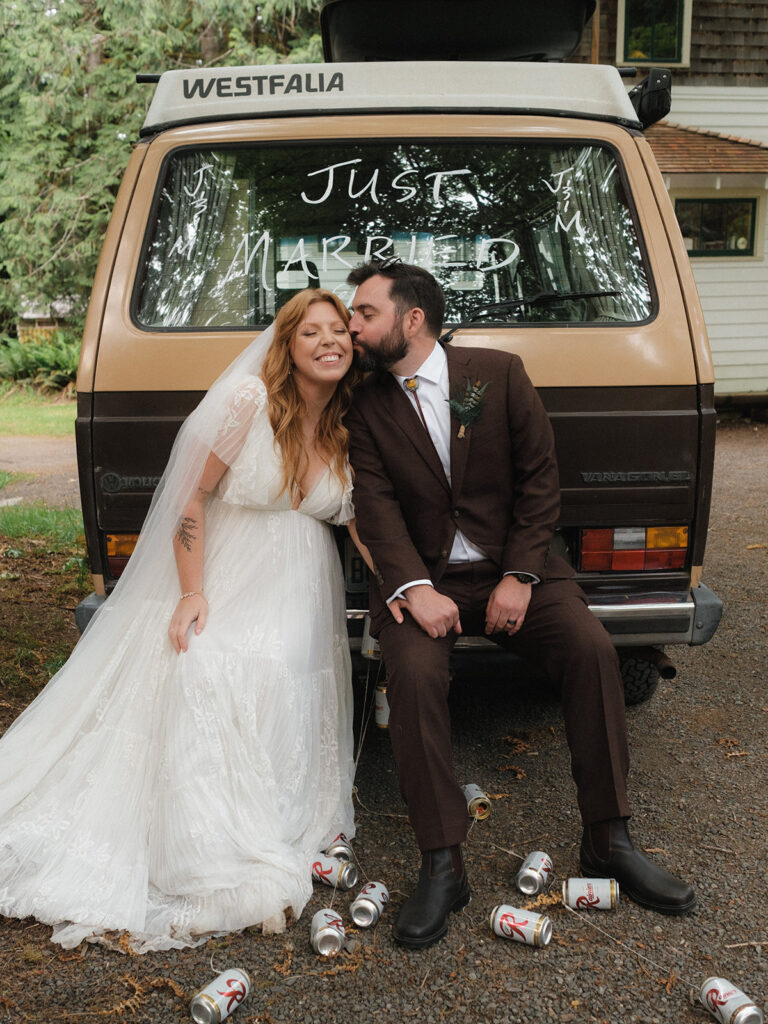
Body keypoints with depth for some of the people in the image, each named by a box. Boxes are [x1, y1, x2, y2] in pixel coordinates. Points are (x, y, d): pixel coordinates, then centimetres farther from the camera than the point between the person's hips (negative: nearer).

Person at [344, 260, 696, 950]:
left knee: (592, 646, -22)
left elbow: (540, 479, -2)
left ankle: (608, 840, -5)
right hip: (423, 578, 0)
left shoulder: (499, 373, 1)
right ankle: (442, 866, -15)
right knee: (413, 673, -28)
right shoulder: (367, 409, 4)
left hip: (511, 568, 0)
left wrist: (519, 577, -12)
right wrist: (416, 589, -23)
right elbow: (377, 509, -6)